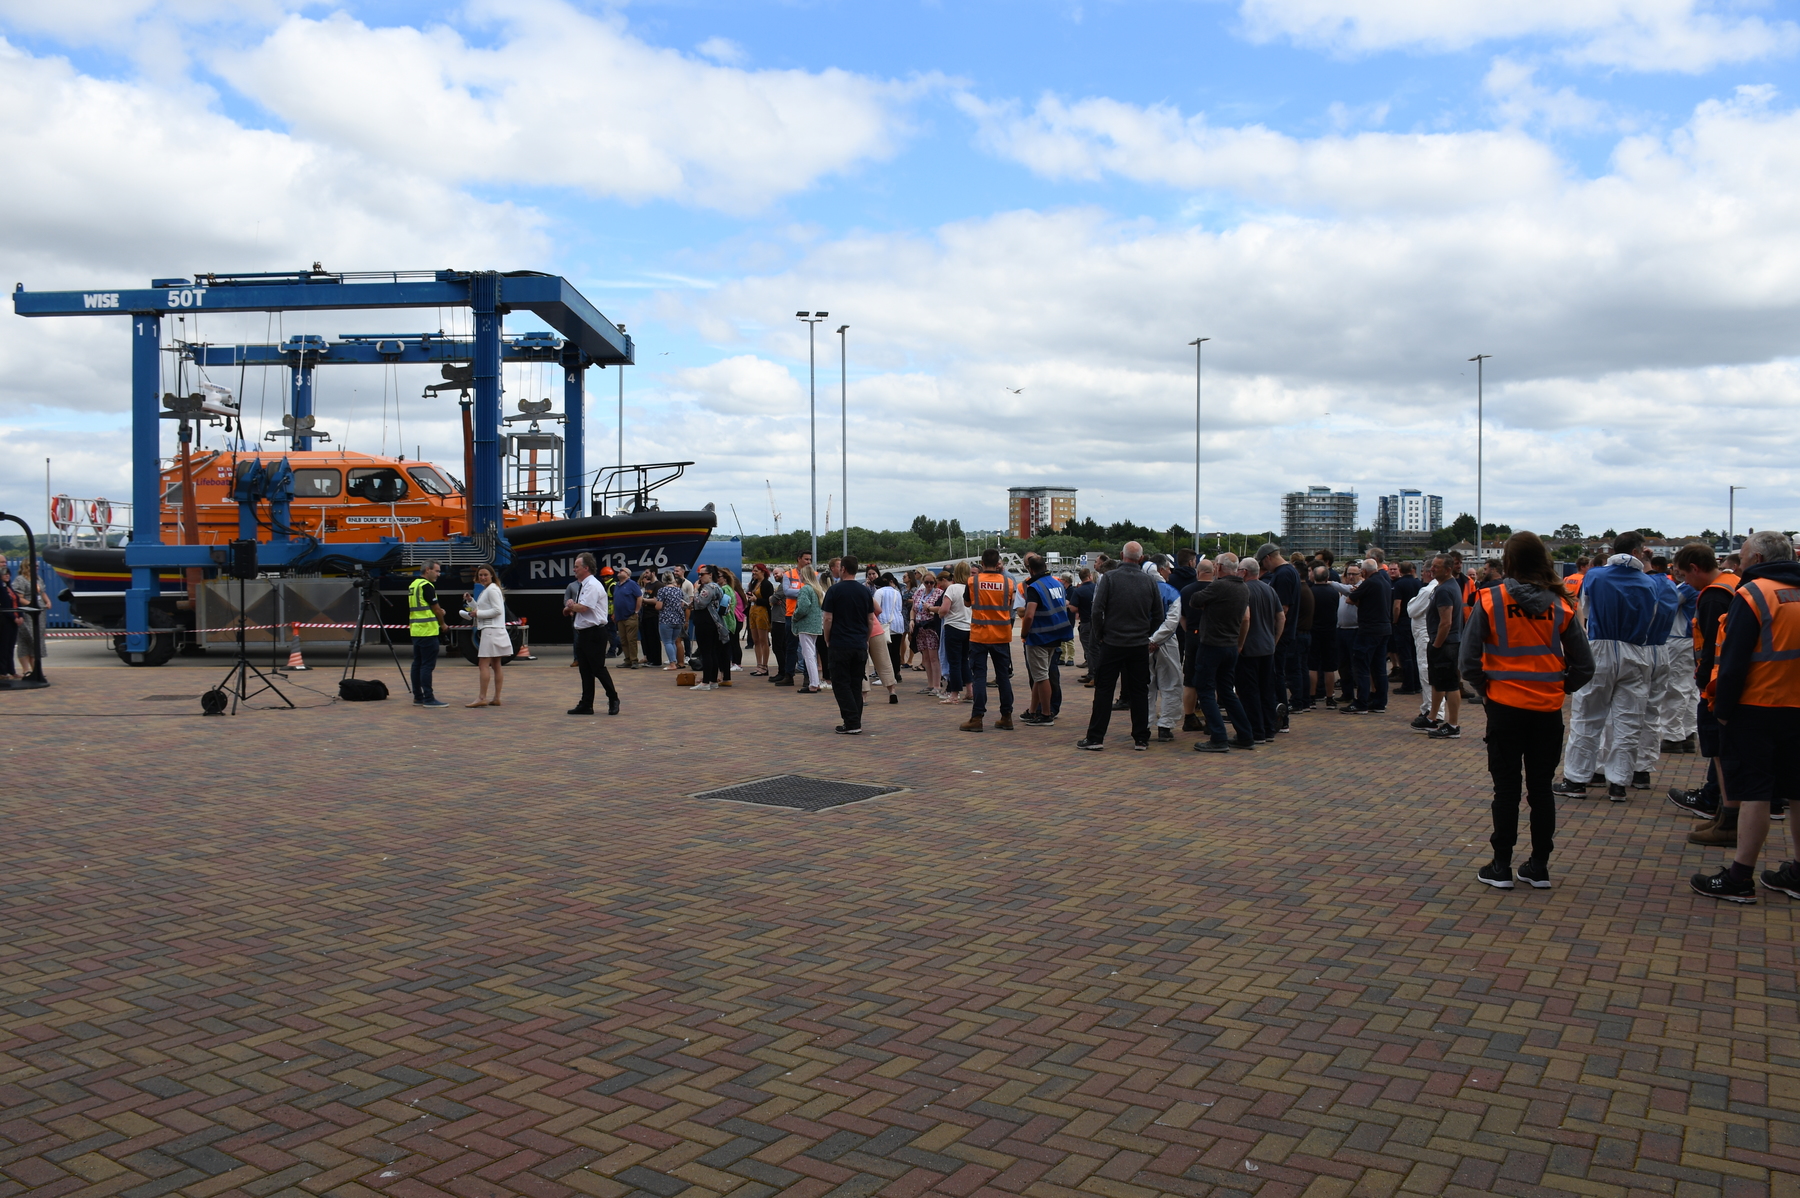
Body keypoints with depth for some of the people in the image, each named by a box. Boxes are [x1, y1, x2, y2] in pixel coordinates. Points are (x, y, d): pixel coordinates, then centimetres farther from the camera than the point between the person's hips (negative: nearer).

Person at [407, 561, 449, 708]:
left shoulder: (413, 585, 16)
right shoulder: (426, 586, -13)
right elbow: (436, 609, -11)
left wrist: (439, 612, 14)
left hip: (415, 630, 10)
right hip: (428, 631, -10)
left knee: (417, 664, 10)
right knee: (427, 665, -8)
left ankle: (417, 697, 14)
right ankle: (428, 699, -8)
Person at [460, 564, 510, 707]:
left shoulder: (492, 590, -11)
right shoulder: (485, 590, 19)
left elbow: (497, 610, -19)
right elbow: (484, 610, 19)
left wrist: (478, 613, -16)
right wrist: (470, 600, 7)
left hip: (491, 631, -10)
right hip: (490, 630, 10)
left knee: (483, 665, -11)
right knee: (496, 666, 9)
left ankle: (482, 698, -12)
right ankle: (496, 698, 11)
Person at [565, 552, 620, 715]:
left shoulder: (592, 585, -15)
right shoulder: (583, 586, 15)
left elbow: (583, 607, -23)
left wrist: (571, 605, -4)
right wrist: (571, 608, 2)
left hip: (594, 633, -10)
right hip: (583, 633, 10)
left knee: (598, 668, -4)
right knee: (585, 671, 11)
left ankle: (613, 699, 11)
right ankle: (586, 705, 16)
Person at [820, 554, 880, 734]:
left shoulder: (835, 590, -7)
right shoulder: (865, 591, 5)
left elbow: (828, 619, -8)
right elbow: (871, 619, 8)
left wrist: (827, 640, 4)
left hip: (839, 645, -4)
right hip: (860, 645, 4)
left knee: (841, 684, -1)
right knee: (856, 685, 11)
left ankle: (852, 723, -9)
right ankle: (855, 723, 12)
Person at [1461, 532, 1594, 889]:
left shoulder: (1490, 600, -10)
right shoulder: (1560, 605, -2)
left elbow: (1468, 660, -13)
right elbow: (1584, 666, -1)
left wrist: (1485, 689, 3)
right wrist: (1560, 688, 12)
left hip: (1505, 707, -2)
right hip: (1548, 710, 2)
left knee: (1506, 788, 6)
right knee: (1541, 787, 12)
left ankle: (1501, 867, 10)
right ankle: (1539, 867, 19)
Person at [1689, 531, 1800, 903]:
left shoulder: (1753, 594, -12)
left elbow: (1735, 660, -16)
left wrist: (1723, 708, -9)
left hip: (1757, 708, -7)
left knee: (1753, 793, -5)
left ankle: (1739, 879, -1)